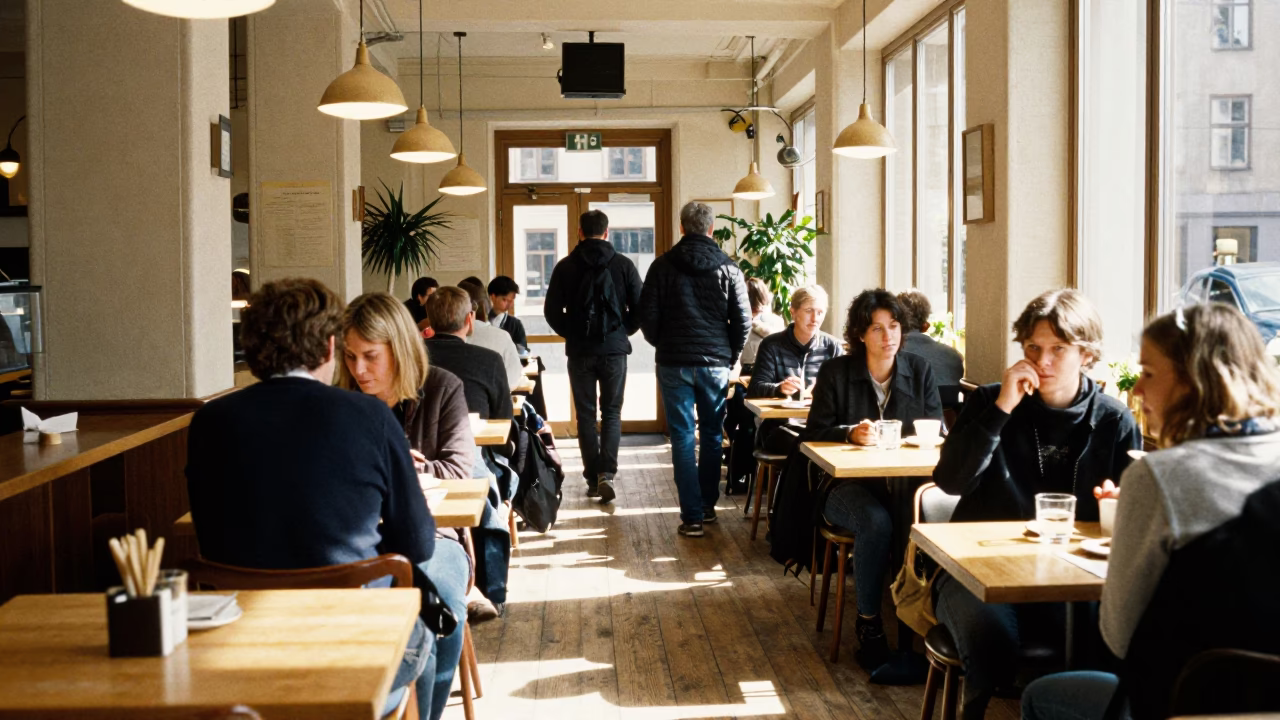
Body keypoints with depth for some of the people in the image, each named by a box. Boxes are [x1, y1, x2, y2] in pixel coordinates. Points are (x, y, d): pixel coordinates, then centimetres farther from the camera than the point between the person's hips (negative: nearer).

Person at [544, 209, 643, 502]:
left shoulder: (566, 266, 0)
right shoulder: (624, 264, -1)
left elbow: (552, 311, -1)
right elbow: (639, 308, -1)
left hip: (580, 351, 0)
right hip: (614, 349, 0)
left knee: (585, 415, 8)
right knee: (612, 413, 7)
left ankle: (592, 479, 9)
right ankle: (607, 473, -10)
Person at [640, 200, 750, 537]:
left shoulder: (663, 265, -2)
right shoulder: (728, 268, 0)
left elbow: (647, 316, -2)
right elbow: (743, 319, -1)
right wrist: (731, 356, 14)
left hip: (674, 363, -1)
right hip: (716, 363, 1)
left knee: (682, 437, 1)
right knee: (712, 435, 14)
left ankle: (692, 516, -2)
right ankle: (707, 505, 23)